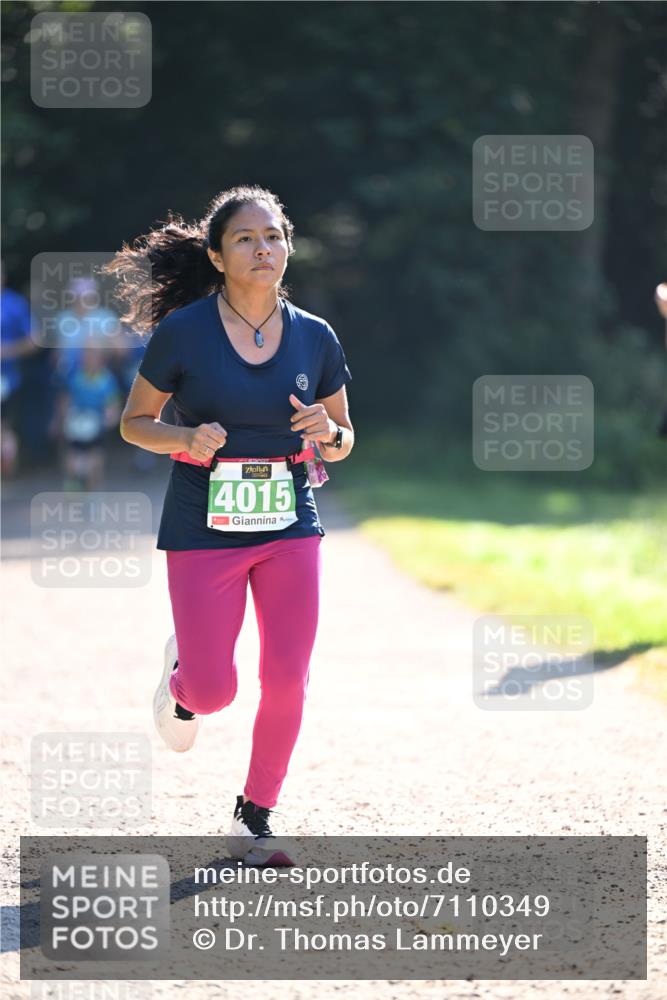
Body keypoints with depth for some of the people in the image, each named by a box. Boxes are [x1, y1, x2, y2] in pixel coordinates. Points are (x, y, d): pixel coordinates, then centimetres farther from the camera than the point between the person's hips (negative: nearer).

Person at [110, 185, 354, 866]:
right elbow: (134, 423, 2)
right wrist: (187, 439, -17)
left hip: (290, 528, 3)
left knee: (287, 683, -4)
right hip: (202, 529, -3)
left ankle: (255, 818, 15)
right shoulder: (182, 332, -7)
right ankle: (179, 678, 33)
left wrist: (327, 432, -11)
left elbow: (342, 444, 12)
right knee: (213, 691, -5)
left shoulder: (315, 338, 3)